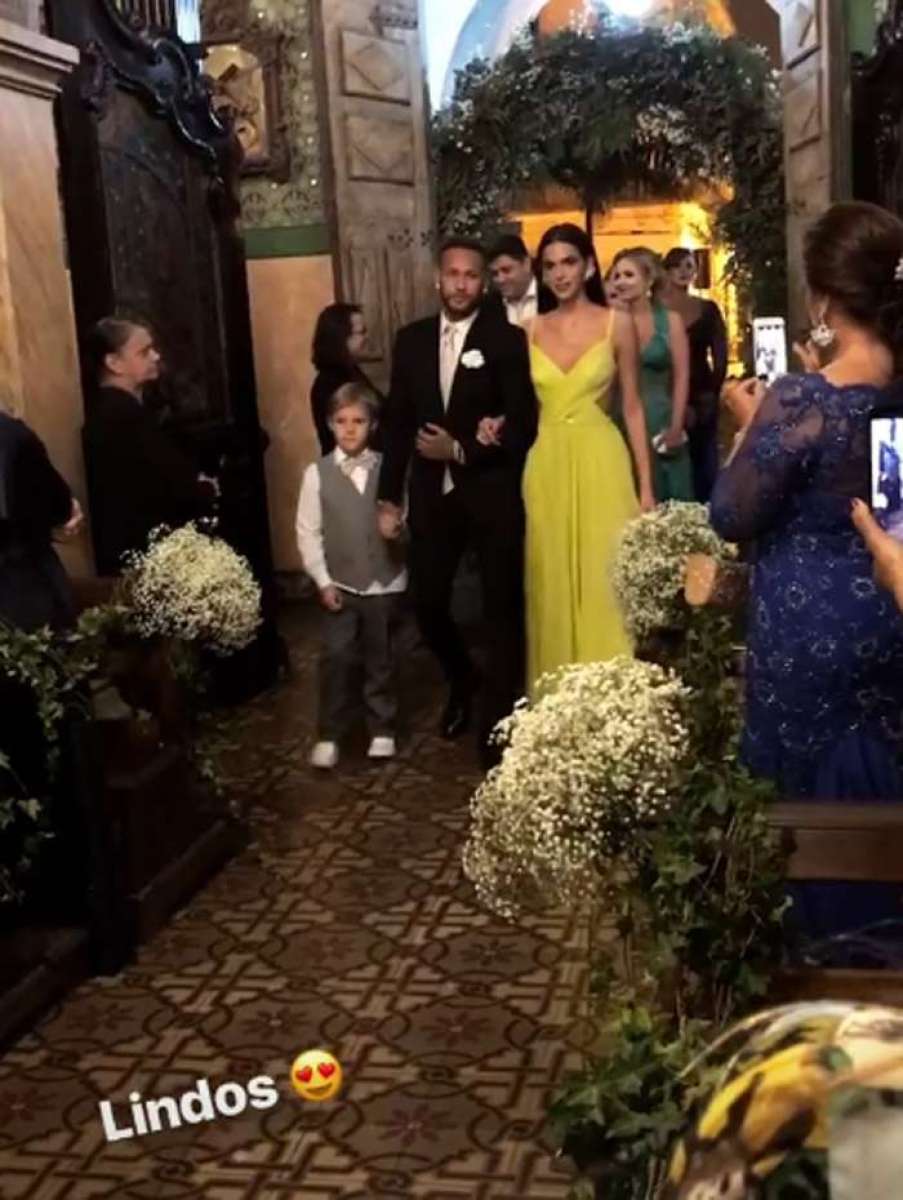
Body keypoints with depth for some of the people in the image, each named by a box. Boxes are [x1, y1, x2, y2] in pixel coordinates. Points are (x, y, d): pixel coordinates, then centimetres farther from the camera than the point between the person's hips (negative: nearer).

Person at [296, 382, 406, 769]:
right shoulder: (317, 473, -3)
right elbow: (308, 532, -3)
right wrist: (323, 581, -7)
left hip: (385, 582, 1)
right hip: (339, 584, 0)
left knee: (380, 660, 12)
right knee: (336, 659, -1)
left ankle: (382, 730, 26)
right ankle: (328, 735, 12)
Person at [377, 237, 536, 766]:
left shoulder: (507, 339, -5)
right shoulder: (411, 339, 7)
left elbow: (523, 425, -9)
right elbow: (397, 421, 9)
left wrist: (463, 450, -17)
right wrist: (390, 495, 5)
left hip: (493, 493, -3)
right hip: (433, 493, 4)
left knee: (502, 609, 4)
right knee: (428, 604, 6)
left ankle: (500, 720, 17)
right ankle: (463, 680, 37)